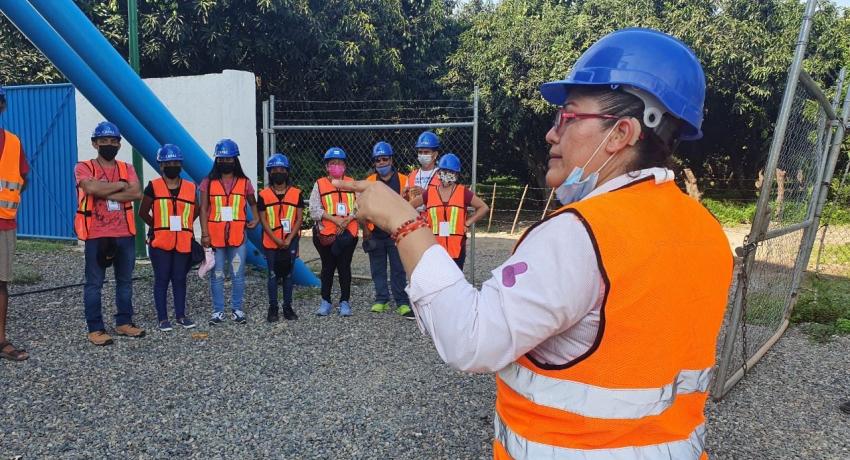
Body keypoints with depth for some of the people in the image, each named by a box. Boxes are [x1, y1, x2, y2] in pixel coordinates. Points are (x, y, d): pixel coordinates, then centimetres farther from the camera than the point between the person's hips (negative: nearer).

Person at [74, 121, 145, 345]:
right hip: (97, 235, -4)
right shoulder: (84, 168, 0)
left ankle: (124, 322, 23)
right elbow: (92, 188, -21)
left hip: (125, 234, 4)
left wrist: (105, 194, -14)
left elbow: (137, 193, -8)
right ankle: (95, 329, 10)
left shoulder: (127, 169, 10)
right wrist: (121, 185, -9)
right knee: (94, 283, 2)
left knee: (125, 281, 12)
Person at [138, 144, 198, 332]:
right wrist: (158, 227, 0)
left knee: (180, 279, 10)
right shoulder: (153, 186, -2)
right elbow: (143, 212, 3)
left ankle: (181, 315, 21)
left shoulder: (190, 188, 6)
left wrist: (183, 225, 5)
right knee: (162, 279, 4)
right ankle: (162, 318, 12)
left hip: (183, 242, 2)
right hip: (160, 241, -2)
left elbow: (195, 211, 16)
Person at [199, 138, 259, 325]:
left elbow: (253, 203, 21)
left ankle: (237, 310, 16)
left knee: (238, 275, 5)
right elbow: (203, 209, 1)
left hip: (238, 236, 1)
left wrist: (256, 218, 3)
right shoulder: (208, 182, 3)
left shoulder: (244, 182, 6)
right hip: (215, 237, 0)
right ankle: (218, 311, 15)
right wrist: (204, 234, -6)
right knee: (217, 276, 6)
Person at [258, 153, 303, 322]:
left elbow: (298, 219, 0)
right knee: (273, 275, 5)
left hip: (290, 241, 0)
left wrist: (289, 239, -10)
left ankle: (288, 307, 17)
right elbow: (263, 221, -2)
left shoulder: (296, 193, 1)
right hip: (271, 242, 0)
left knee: (288, 274, 7)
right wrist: (277, 240, -12)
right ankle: (273, 308, 14)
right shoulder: (264, 195, 0)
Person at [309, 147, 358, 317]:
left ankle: (345, 301, 14)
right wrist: (335, 219, -15)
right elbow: (314, 209, -5)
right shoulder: (319, 184, 4)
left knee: (344, 266, 3)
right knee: (327, 267, 9)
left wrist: (347, 220, -15)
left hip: (347, 232, 0)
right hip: (325, 233, 0)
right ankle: (325, 301, 21)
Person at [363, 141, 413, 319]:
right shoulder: (369, 182, 5)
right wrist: (365, 229, 2)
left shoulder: (403, 180, 0)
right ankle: (381, 300, 21)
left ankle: (402, 302, 6)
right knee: (378, 269, 10)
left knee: (399, 269, 1)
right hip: (375, 234, 2)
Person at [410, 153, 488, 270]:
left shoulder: (464, 193, 0)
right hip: (435, 246, 1)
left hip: (457, 248, -1)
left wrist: (468, 223, -3)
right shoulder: (429, 193, 5)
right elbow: (409, 206, 15)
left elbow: (484, 207, 4)